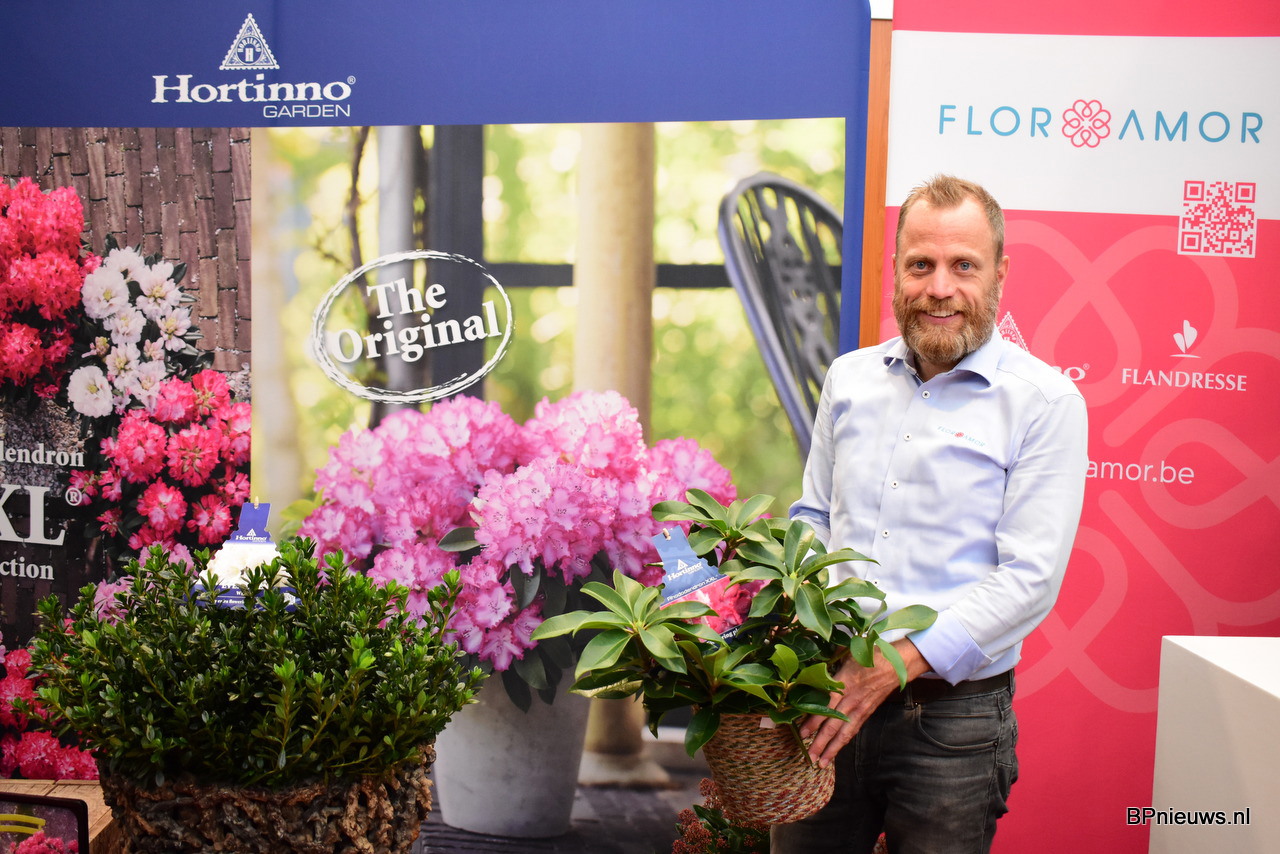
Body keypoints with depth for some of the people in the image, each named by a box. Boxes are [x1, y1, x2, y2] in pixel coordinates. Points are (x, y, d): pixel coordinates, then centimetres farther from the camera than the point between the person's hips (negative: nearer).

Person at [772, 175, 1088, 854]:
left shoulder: (1045, 402, -7)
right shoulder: (849, 378, 9)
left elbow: (1029, 577, -13)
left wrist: (893, 664, -20)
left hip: (952, 718, -4)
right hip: (825, 707, 4)